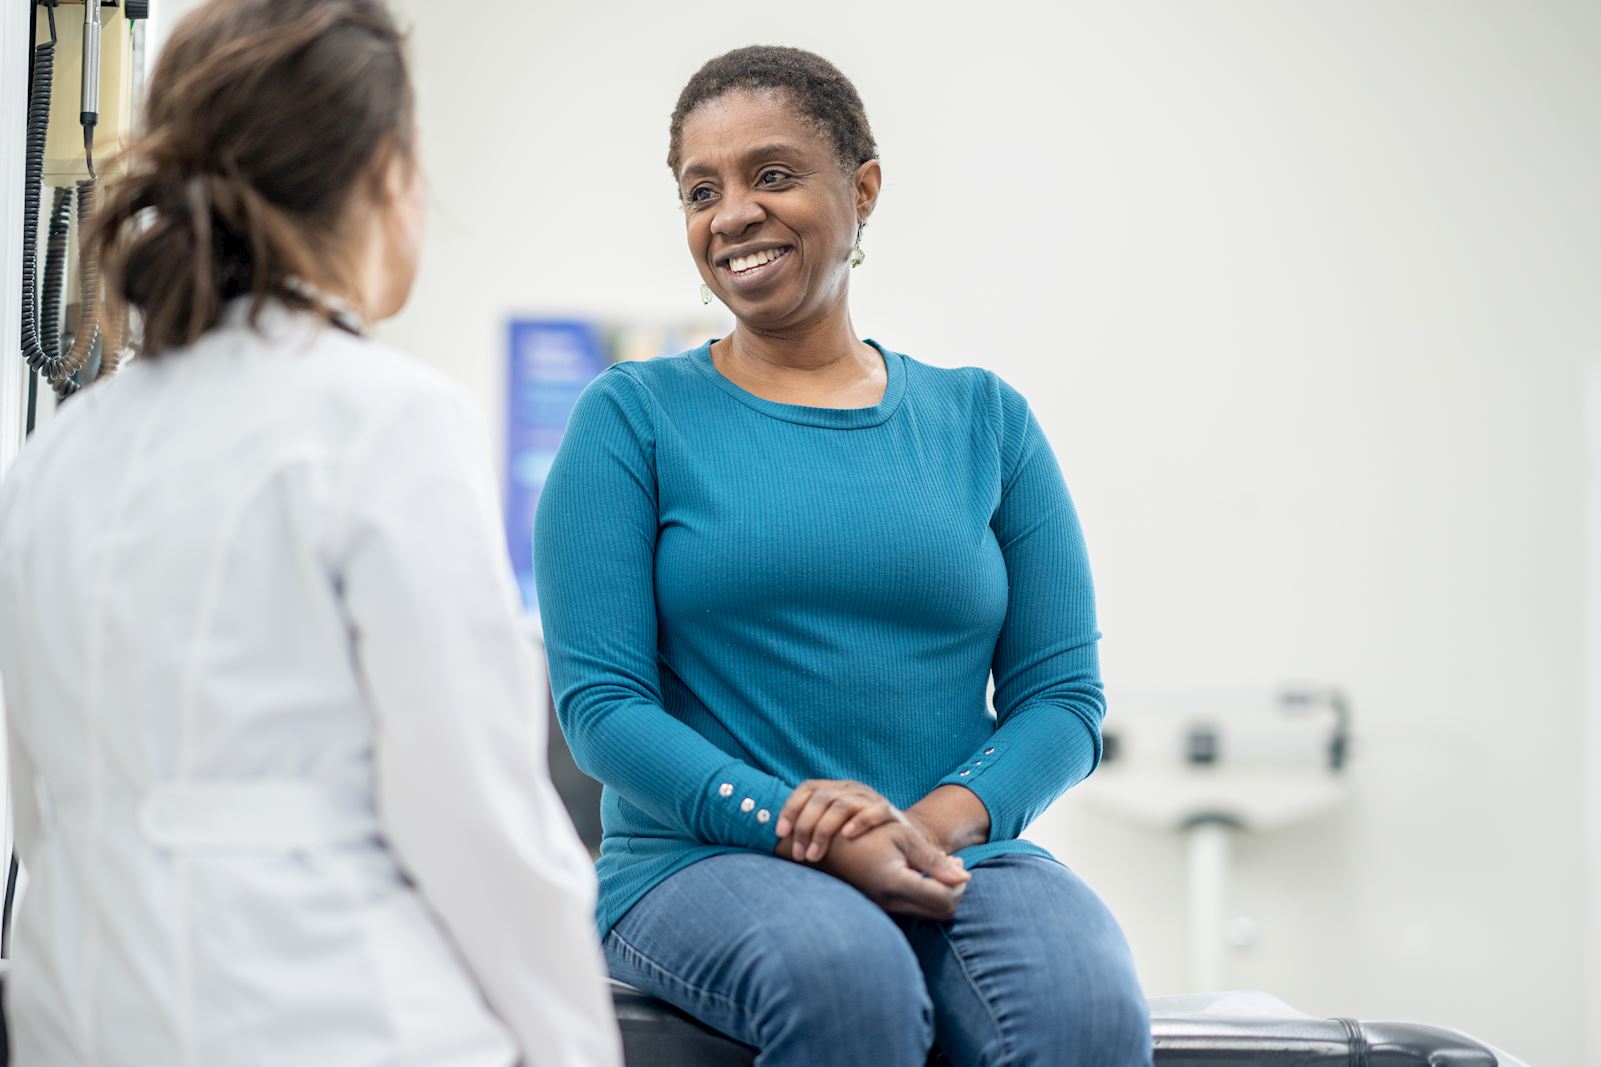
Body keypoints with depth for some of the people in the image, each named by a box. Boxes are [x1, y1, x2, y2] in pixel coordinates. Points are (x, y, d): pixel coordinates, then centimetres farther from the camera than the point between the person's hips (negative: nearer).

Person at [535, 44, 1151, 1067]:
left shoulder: (984, 420, 13)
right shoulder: (632, 417, 6)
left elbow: (1063, 694, 8)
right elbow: (600, 699, -2)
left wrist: (942, 820, -13)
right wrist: (798, 826, -17)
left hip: (963, 856, 2)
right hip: (705, 861, -2)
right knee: (849, 978, -36)